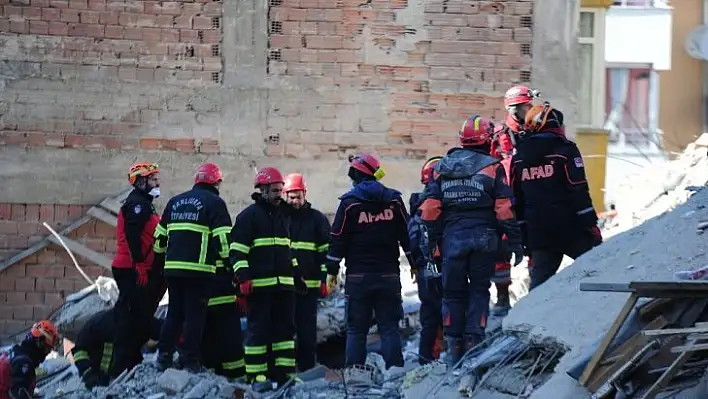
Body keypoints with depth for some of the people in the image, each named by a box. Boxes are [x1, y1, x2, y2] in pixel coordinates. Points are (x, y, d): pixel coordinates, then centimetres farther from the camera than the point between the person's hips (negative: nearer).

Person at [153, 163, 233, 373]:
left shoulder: (175, 201, 18)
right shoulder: (214, 202, -1)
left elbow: (160, 236, 21)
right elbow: (222, 238, -9)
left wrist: (162, 258, 29)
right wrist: (230, 263, -1)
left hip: (172, 268, 5)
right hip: (199, 269, -5)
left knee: (174, 314, 14)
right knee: (195, 315, -1)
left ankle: (163, 357, 10)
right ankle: (190, 361, -3)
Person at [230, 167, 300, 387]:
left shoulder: (284, 214, 18)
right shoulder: (249, 216, -5)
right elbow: (237, 250, -8)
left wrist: (297, 275, 25)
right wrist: (243, 278, -17)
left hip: (284, 284, 7)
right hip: (259, 284, -7)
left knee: (286, 327, 7)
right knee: (258, 328, -5)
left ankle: (284, 372, 11)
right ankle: (256, 374, -2)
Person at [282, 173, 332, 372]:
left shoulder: (317, 219, 6)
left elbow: (326, 251, 6)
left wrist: (325, 279, -2)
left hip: (309, 286, -1)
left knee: (307, 330, 1)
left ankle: (307, 369, 6)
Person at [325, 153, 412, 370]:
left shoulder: (349, 203, -5)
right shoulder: (393, 200, 4)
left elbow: (338, 240, -3)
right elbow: (407, 235, 7)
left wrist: (332, 270, 4)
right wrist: (415, 264, 14)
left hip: (358, 277, -2)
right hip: (388, 275, 2)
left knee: (356, 329, 3)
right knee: (389, 327, 4)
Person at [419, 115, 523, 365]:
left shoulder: (442, 167, 7)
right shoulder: (492, 167, -4)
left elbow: (430, 210, 5)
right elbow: (504, 210, -7)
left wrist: (433, 241, 13)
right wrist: (515, 242, -2)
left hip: (452, 239, 3)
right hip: (483, 239, -3)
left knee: (453, 292, 10)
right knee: (479, 290, 6)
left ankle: (454, 349, 11)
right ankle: (474, 342, -3)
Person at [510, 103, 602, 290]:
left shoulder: (519, 157, 11)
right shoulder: (566, 150, -6)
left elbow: (517, 199, 14)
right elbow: (579, 192, -11)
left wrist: (521, 234, 19)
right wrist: (591, 223, -8)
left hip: (538, 232, 5)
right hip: (571, 229, -5)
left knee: (539, 280, 5)